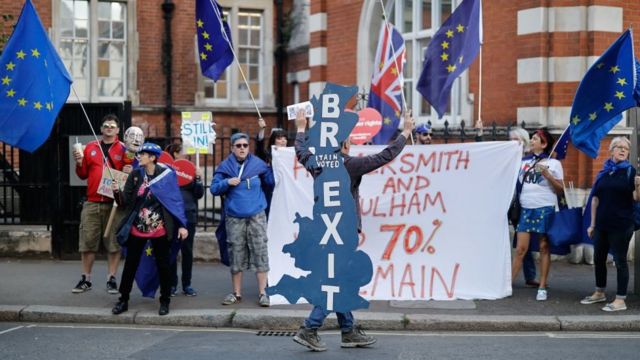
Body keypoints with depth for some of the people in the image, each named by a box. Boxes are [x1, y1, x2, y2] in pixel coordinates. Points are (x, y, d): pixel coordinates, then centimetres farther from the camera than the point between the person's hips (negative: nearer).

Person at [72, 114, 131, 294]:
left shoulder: (123, 149, 3)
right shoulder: (90, 147, 11)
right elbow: (83, 174, 15)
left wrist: (129, 172, -19)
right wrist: (79, 163, -4)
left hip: (114, 203, -2)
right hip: (92, 202, 3)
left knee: (113, 242, 1)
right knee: (87, 241, 5)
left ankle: (111, 279, 9)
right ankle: (86, 279, 14)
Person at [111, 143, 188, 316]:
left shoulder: (166, 174, -7)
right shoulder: (135, 175, 2)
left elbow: (176, 201, -5)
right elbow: (125, 202, 0)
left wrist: (182, 225, -10)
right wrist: (117, 191, -19)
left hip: (160, 230, -2)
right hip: (137, 229, 3)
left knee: (163, 265, 7)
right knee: (130, 264, 7)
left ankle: (165, 301, 20)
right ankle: (123, 300, 18)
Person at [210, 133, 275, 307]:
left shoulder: (258, 164, 0)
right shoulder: (225, 166, 2)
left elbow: (271, 184, 12)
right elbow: (214, 188, 1)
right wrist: (227, 183, -14)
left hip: (256, 216, -1)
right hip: (234, 217, 1)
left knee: (260, 253, -3)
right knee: (236, 255, 7)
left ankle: (262, 293, 3)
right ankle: (236, 293, 18)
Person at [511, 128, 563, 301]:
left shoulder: (553, 163, 2)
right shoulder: (524, 161, 12)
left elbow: (560, 189, -1)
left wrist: (547, 175, -13)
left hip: (545, 208, -3)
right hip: (526, 208, 3)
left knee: (544, 247, 2)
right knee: (520, 248, -2)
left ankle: (542, 287, 7)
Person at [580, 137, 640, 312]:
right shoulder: (603, 172, 8)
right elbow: (595, 199, 11)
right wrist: (592, 224, 10)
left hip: (621, 225, -5)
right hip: (602, 224, 5)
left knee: (620, 260, -1)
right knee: (598, 258, 14)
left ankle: (620, 300, 4)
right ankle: (600, 293, 31)